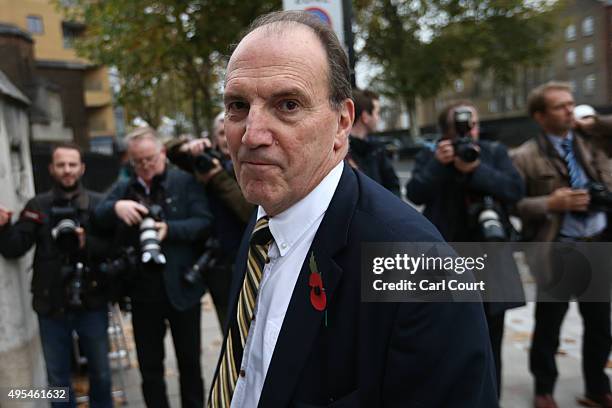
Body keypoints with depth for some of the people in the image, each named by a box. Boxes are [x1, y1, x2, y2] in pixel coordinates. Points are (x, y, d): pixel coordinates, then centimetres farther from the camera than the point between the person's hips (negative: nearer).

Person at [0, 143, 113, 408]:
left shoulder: (98, 204, -5)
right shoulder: (37, 206, 1)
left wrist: (87, 243, -25)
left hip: (91, 302, -1)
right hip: (51, 305, 1)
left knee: (100, 373, 17)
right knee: (58, 378, 15)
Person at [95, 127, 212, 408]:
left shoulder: (185, 182, -2)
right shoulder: (122, 189, 11)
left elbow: (204, 223, -10)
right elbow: (95, 216, 1)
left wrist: (169, 229, -25)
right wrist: (115, 207, -20)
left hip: (181, 287, -3)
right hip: (142, 290, 3)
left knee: (189, 361, 14)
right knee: (149, 366, 14)